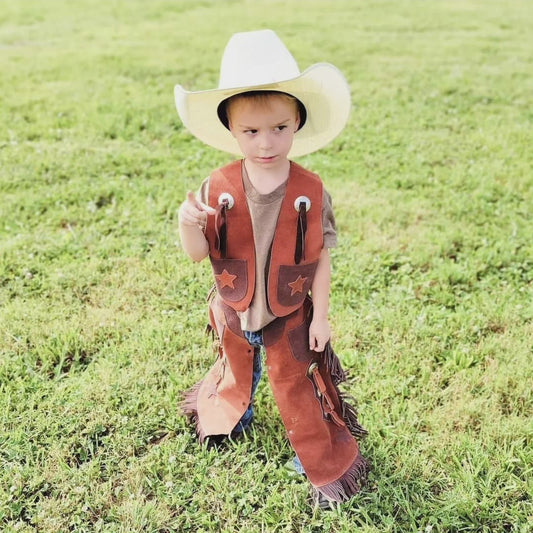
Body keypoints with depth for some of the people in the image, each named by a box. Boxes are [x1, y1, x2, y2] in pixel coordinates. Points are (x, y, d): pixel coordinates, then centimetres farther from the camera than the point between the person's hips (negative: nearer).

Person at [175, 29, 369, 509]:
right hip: (234, 313, 2)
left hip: (288, 316, -2)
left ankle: (326, 464, 34)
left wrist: (321, 316, -8)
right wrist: (187, 225, -35)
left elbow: (320, 258, -11)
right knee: (237, 369, 29)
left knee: (295, 386, 12)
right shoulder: (218, 189, -19)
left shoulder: (311, 192, -20)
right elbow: (199, 253, -13)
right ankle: (227, 414, 62)